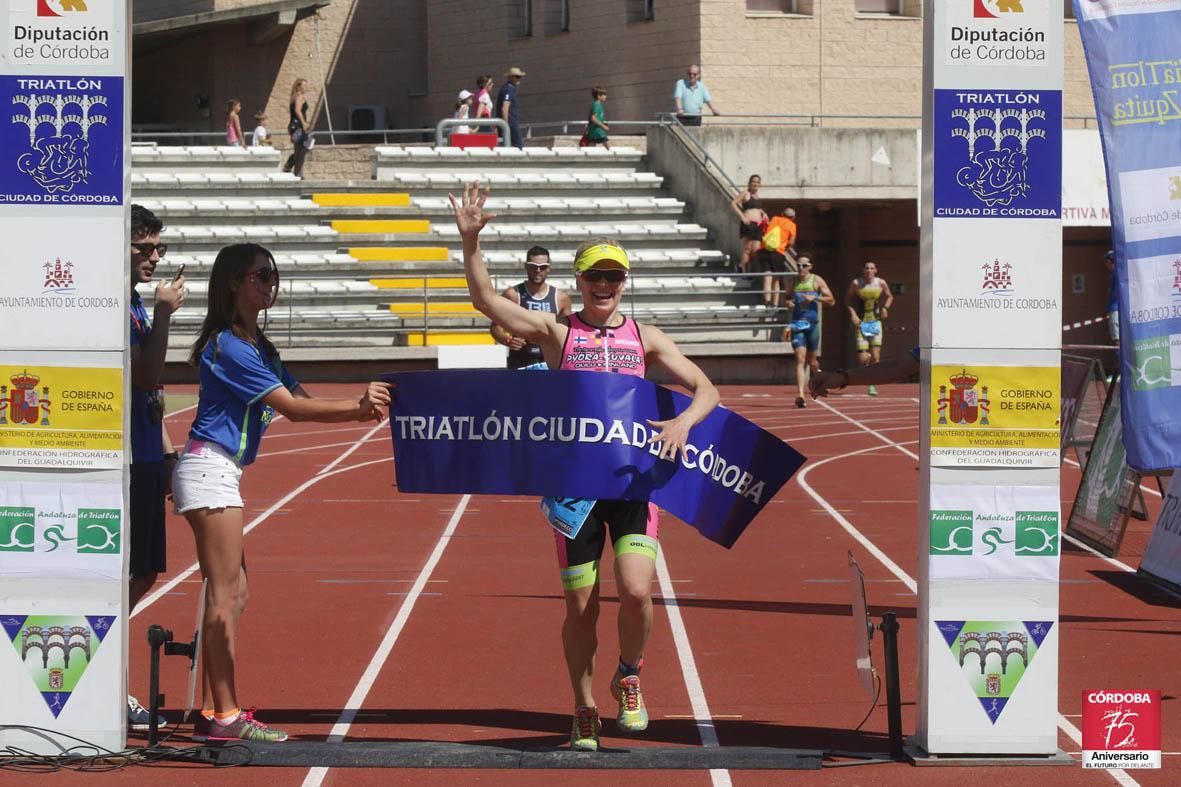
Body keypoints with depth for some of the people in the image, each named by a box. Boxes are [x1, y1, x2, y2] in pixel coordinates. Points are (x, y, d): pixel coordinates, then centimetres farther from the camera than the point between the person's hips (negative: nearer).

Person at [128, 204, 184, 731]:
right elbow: (146, 377, -21)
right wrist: (163, 316, -18)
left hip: (147, 458, 10)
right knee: (126, 574, -7)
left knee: (142, 573, 12)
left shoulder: (137, 306, 17)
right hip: (125, 460, -10)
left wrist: (167, 451, 21)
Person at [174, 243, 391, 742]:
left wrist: (361, 410, -5)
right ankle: (225, 716, -8)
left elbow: (300, 402, 9)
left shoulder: (257, 346, 17)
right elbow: (291, 407, -15)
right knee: (224, 596, -9)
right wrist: (357, 407, -13)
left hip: (220, 473, 10)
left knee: (230, 596, 10)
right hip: (209, 469, -10)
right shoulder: (228, 346, -14)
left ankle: (214, 711, 12)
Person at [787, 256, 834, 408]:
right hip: (797, 323, 1)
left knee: (811, 359, 11)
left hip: (812, 322, -1)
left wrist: (815, 297, -17)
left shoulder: (817, 281, 0)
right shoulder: (793, 282, 8)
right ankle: (801, 395, -21)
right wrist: (788, 303, -1)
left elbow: (831, 301, -2)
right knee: (800, 359, -12)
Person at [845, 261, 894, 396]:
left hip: (875, 323, 1)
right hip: (861, 323, -1)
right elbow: (847, 300, 5)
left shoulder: (881, 283, 0)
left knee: (876, 357, -9)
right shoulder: (856, 283, -5)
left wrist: (885, 307, -2)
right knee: (862, 359, -7)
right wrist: (853, 314, -9)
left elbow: (889, 296, 17)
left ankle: (873, 385, 0)